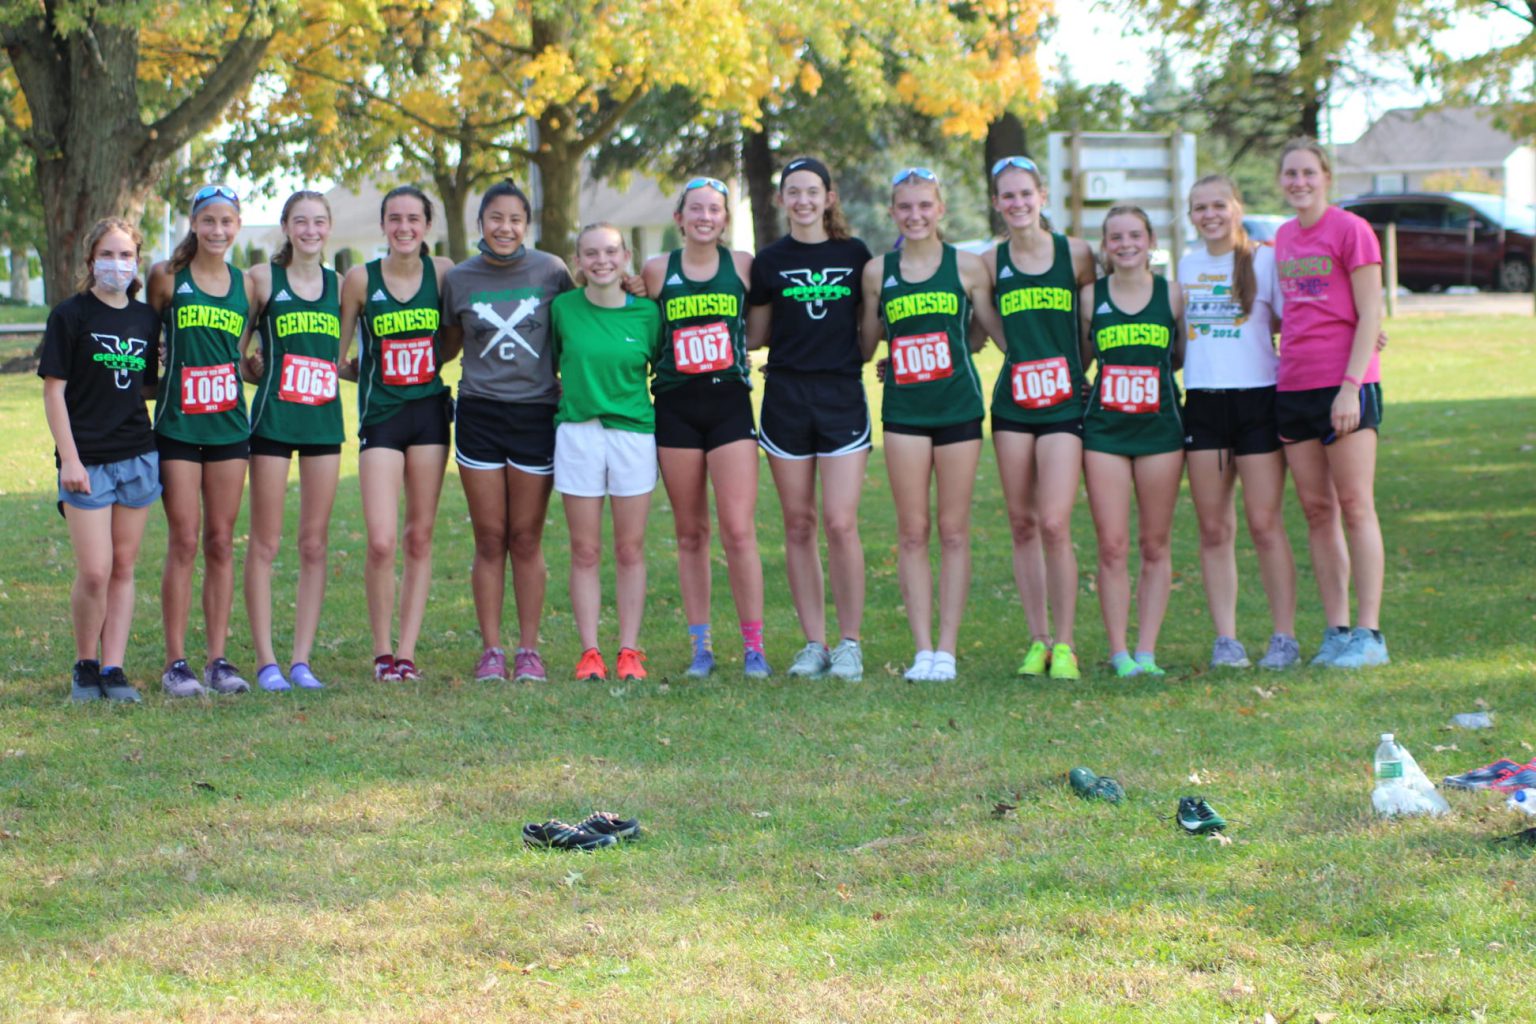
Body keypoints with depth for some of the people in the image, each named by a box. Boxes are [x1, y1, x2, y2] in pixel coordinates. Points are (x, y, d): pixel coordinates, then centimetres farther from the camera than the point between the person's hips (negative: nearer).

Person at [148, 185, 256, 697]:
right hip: (177, 425, -3)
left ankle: (218, 660, 9)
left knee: (221, 543, 5)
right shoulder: (166, 277, -3)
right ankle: (175, 662, 1)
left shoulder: (244, 284, 8)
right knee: (184, 543, -4)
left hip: (228, 424, 3)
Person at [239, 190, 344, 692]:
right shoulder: (263, 279, 0)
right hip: (273, 418, -3)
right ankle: (266, 662, 2)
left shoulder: (339, 285, 9)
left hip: (325, 419, 4)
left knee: (315, 544, 4)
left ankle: (302, 660, 9)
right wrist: (259, 373, -8)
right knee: (265, 543, -2)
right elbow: (236, 348, 4)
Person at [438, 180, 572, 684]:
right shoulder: (459, 279, 5)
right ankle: (491, 650, 7)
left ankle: (528, 650, 9)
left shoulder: (551, 272, 1)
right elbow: (448, 346, 17)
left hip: (536, 414, -1)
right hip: (480, 414, 1)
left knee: (526, 539, 2)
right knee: (490, 539, 1)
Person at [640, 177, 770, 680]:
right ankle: (701, 645, 12)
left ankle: (754, 647, -2)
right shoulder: (658, 270, 4)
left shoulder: (743, 266, 4)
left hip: (729, 402, -1)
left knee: (739, 530, -7)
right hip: (676, 407, 1)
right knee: (690, 532, 6)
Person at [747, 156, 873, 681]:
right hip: (786, 396, 1)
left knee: (841, 523, -8)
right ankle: (814, 643, 11)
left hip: (842, 394, -1)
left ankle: (850, 643, 2)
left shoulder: (855, 255, 5)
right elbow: (754, 335, 13)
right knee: (799, 525, 3)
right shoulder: (769, 262, 6)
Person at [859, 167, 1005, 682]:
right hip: (902, 409, 1)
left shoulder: (967, 266, 1)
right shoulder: (878, 271, 5)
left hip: (958, 406, -1)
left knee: (954, 532, 2)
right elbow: (866, 344, 16)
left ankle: (947, 649, 6)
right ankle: (922, 650, 5)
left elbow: (996, 329, 9)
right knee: (912, 533, 1)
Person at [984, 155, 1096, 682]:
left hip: (1063, 403, -2)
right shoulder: (990, 262, 5)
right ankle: (1037, 640, 13)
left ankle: (1064, 644, -1)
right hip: (1011, 402, 2)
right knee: (1022, 525, 4)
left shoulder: (1075, 254, 1)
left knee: (1054, 525, -11)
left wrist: (1076, 368, 4)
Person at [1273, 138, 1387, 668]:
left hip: (1344, 385, -7)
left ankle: (1369, 634, -4)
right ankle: (1336, 630, 10)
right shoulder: (1283, 237, 14)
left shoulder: (1350, 230, -6)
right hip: (1294, 383, 7)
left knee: (1355, 508, -5)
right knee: (1316, 511, 6)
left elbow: (1369, 316, -9)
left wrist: (1350, 385, -15)